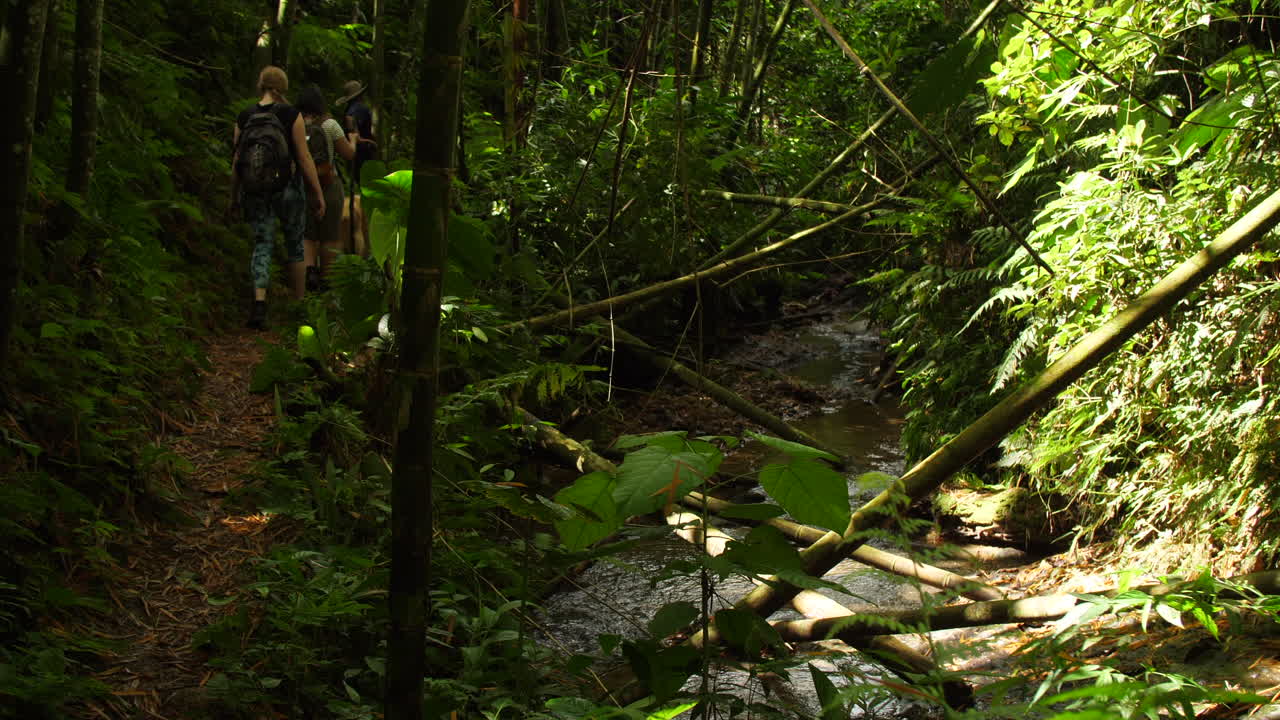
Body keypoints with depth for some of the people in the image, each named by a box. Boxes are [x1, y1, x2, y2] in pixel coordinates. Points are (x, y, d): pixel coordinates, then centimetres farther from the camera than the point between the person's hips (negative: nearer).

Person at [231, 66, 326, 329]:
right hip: (288, 189, -2)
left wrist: (234, 196, 14)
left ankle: (259, 303, -15)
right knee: (295, 245, 14)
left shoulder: (244, 117, 0)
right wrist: (318, 193, -2)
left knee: (262, 245, 5)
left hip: (256, 192, 2)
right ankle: (299, 303, 25)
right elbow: (304, 158, -9)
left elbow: (237, 161, 3)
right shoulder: (291, 114, -9)